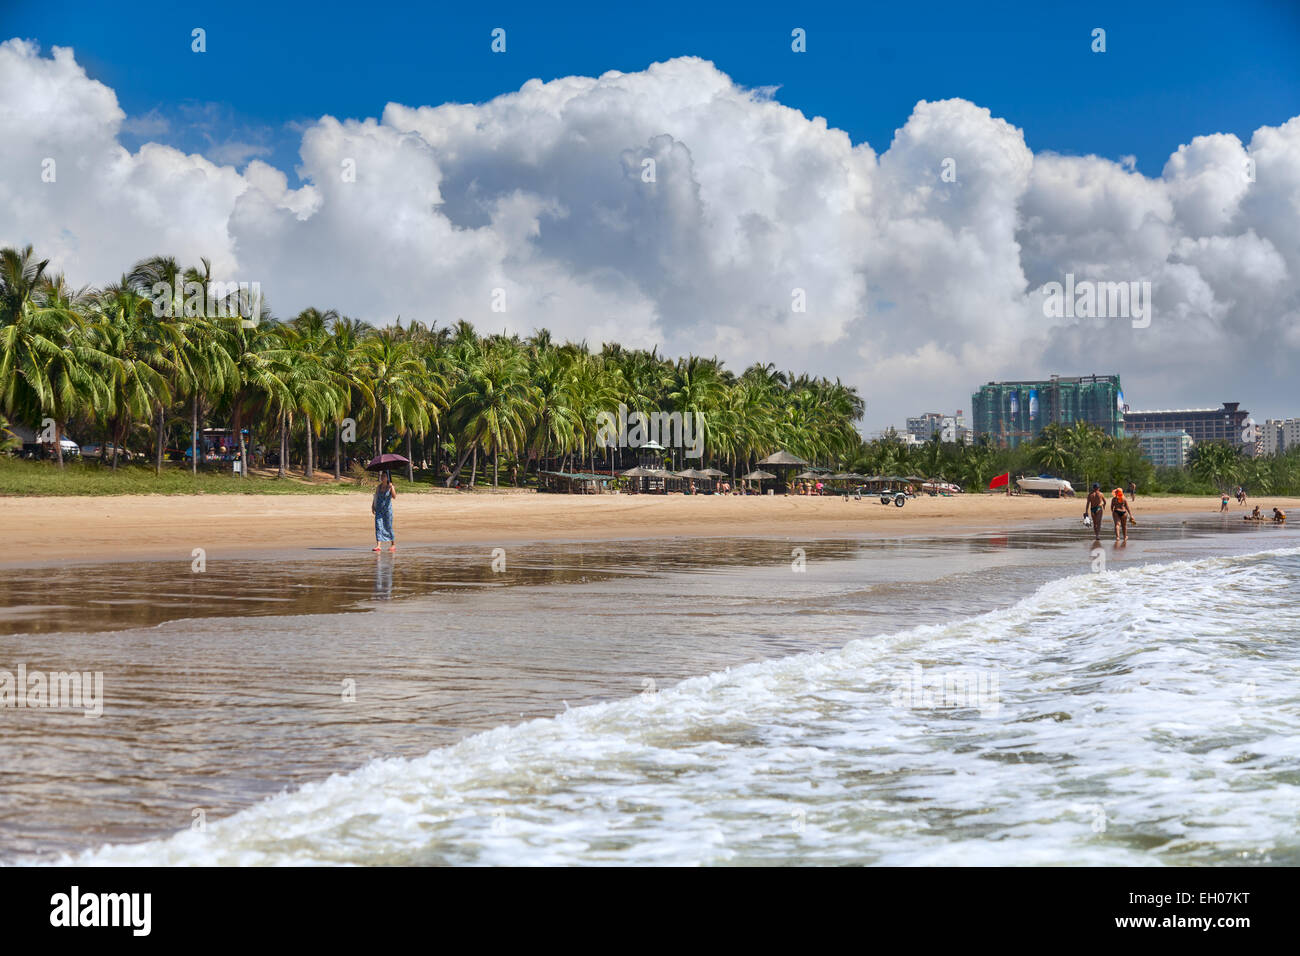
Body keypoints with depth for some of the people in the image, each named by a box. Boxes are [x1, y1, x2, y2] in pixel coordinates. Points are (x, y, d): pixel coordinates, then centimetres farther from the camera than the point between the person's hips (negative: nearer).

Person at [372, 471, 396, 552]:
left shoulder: (390, 487, -5)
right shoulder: (378, 487, 6)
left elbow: (394, 496, -20)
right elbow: (375, 498, 15)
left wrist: (391, 487, -29)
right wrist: (373, 507, 9)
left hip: (387, 509, -3)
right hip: (379, 510, 3)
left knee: (388, 527, 3)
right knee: (378, 527, -8)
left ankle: (393, 544, 20)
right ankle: (378, 545, -13)